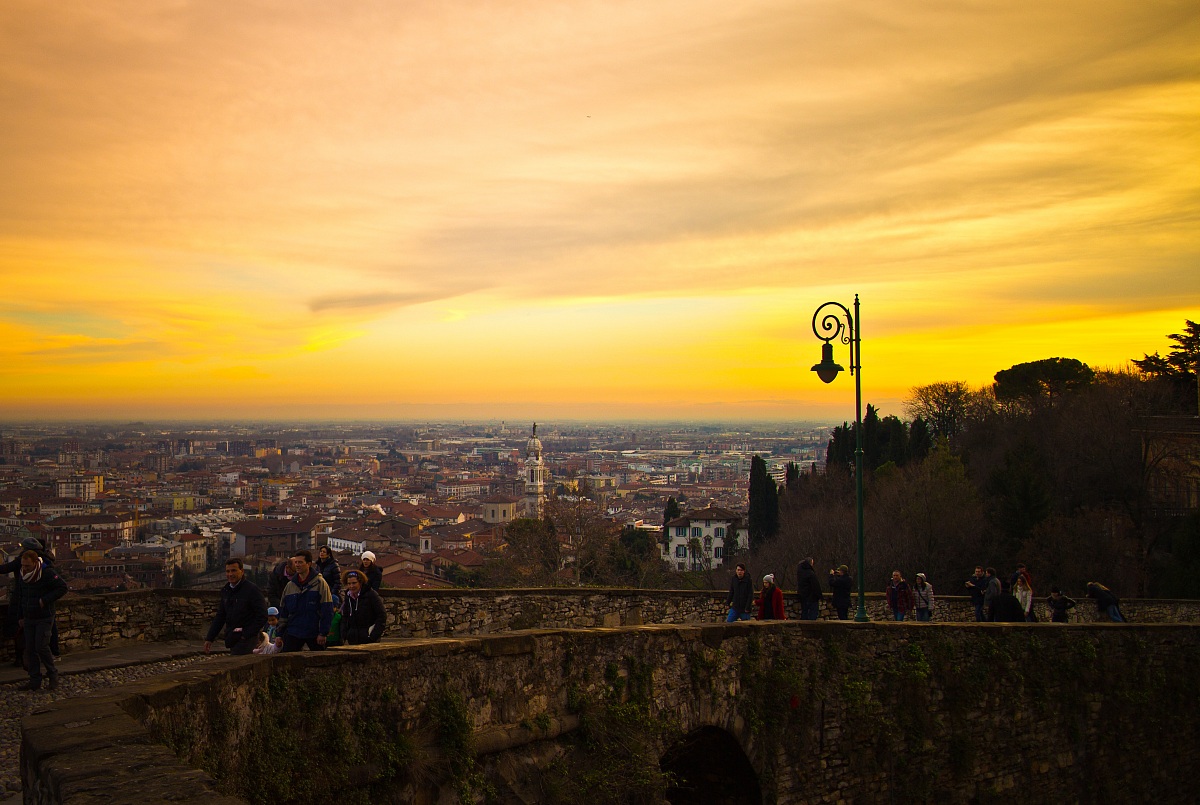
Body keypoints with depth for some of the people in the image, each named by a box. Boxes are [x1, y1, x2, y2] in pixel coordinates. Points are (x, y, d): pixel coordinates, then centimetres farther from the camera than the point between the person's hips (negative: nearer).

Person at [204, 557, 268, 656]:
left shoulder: (252, 590, -10)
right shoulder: (225, 590, 12)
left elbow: (262, 616, -11)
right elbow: (220, 616, 20)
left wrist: (246, 635, -14)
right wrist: (210, 638, 14)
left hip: (246, 639, -7)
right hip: (232, 638, 7)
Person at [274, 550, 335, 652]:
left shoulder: (319, 583, -5)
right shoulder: (290, 585, 10)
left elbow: (327, 611, -8)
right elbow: (283, 613, 15)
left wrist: (323, 633, -13)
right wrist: (279, 634, 9)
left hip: (314, 633, -4)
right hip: (293, 633, 4)